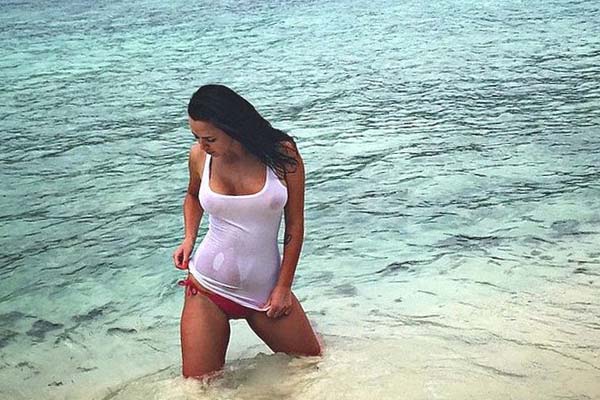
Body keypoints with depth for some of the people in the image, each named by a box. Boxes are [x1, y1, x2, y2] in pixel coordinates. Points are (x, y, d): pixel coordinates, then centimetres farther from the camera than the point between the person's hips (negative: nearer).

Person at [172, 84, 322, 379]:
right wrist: (189, 238, 2)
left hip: (265, 292, 0)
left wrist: (284, 287, -3)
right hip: (207, 289, 1)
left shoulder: (281, 153, -11)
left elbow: (295, 224, -4)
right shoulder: (199, 156, -4)